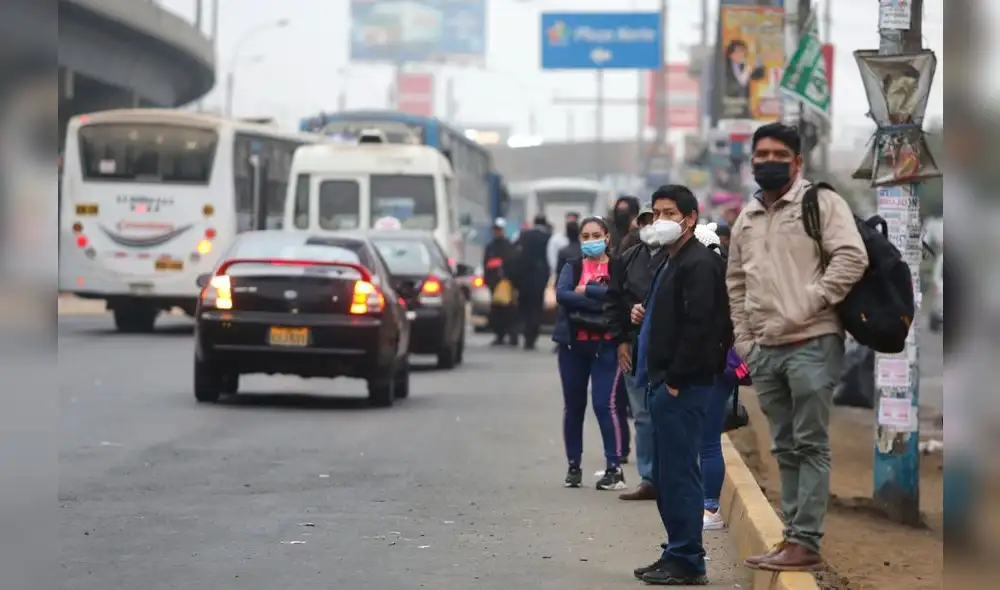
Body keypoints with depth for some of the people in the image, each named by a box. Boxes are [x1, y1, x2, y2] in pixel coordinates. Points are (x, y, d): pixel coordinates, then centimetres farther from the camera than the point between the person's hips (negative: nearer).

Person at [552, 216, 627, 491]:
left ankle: (614, 467, -7)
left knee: (604, 404, -11)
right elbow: (561, 294, -11)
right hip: (573, 344, 3)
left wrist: (586, 289, -13)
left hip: (605, 345, -3)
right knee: (573, 406, 9)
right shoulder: (572, 267, 8)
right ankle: (574, 465, 20)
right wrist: (600, 303, -17)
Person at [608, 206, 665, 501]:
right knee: (642, 416, 9)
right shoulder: (627, 259, 14)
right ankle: (648, 479, 15)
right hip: (635, 348, 6)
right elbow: (615, 300, 16)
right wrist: (621, 340, 8)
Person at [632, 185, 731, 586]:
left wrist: (675, 380, -19)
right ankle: (676, 555, 19)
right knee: (666, 475, 13)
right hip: (665, 383, 10)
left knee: (679, 473, -8)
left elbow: (700, 326, -21)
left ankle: (686, 562, -5)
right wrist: (646, 316, 10)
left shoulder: (698, 264, -13)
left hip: (683, 386, -10)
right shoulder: (672, 263, 19)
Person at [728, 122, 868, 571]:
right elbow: (736, 282, 24)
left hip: (812, 344, -7)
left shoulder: (822, 202, -2)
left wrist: (810, 304, -16)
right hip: (765, 350, 7)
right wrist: (743, 339, 15)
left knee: (811, 445, -6)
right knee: (785, 449, 10)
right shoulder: (745, 219, 17)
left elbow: (852, 258, -13)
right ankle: (794, 537, 14)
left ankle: (805, 542, -7)